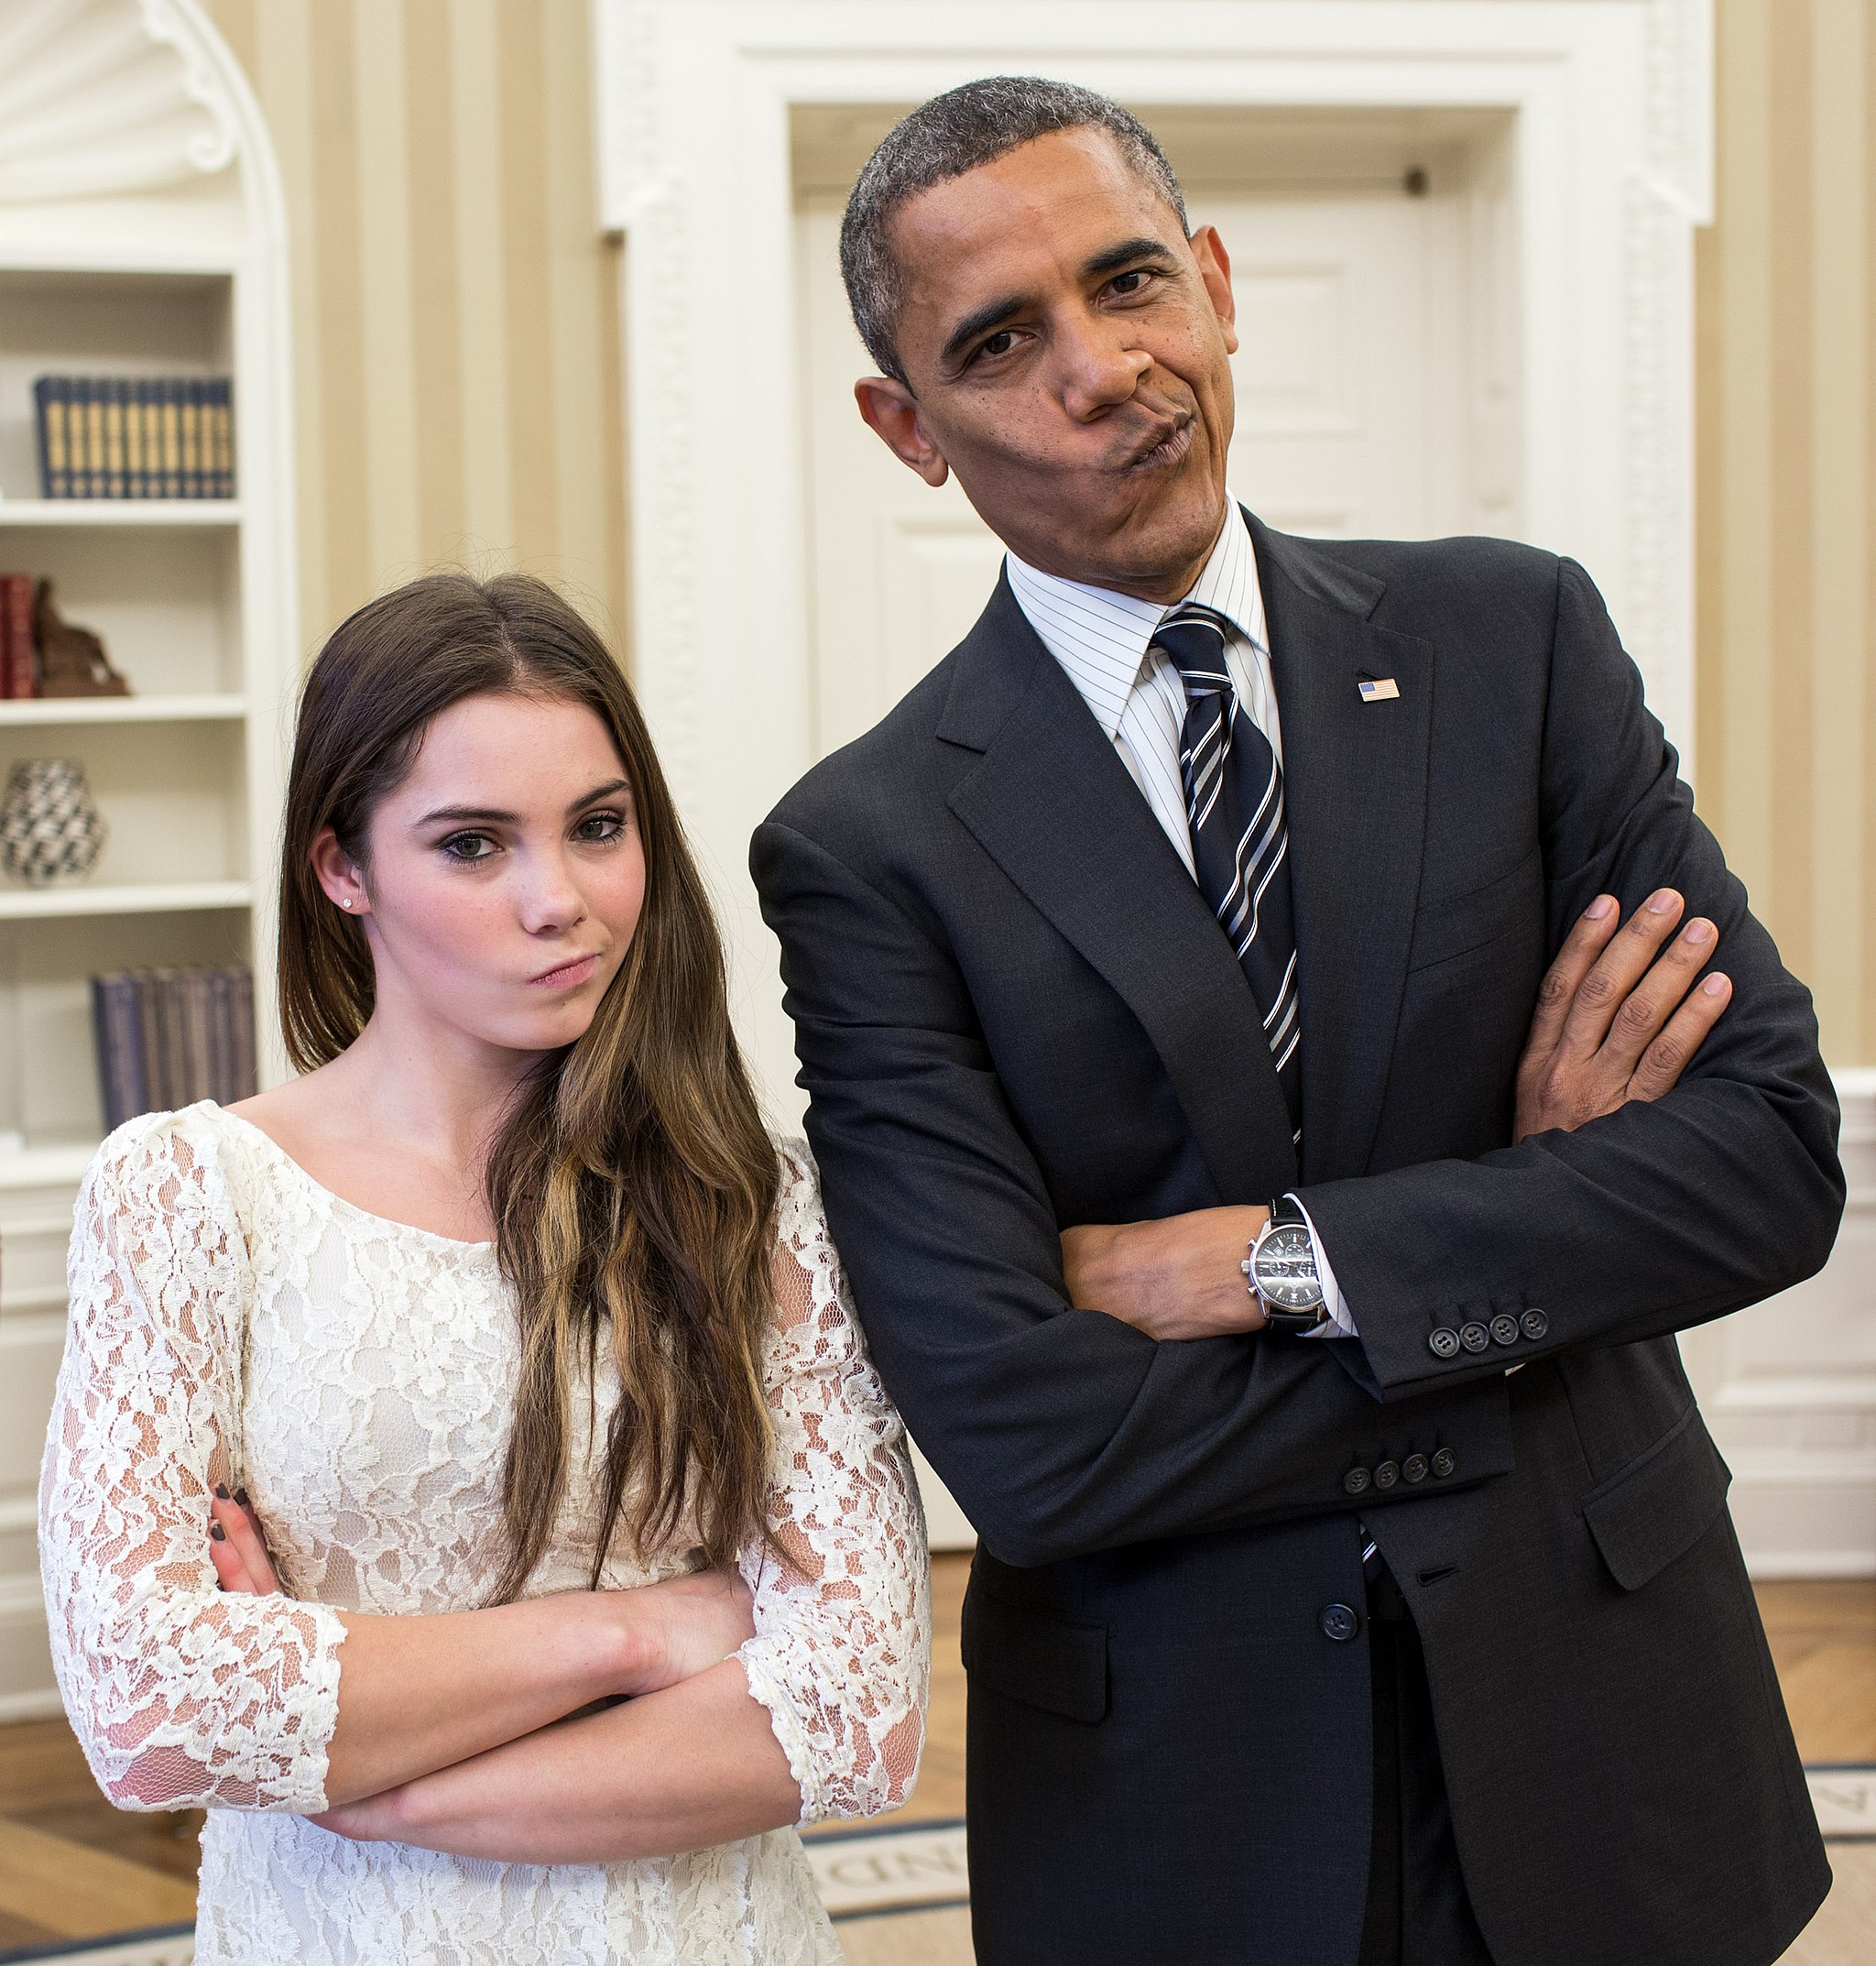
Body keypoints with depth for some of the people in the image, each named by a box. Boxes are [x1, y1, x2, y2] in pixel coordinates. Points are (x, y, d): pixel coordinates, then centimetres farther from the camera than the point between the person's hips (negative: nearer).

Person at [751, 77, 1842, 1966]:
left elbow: (1772, 1149, -8)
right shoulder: (868, 848, -10)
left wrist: (1271, 1258, -16)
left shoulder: (1512, 639, -2)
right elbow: (1024, 1441, -17)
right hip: (1181, 1795, -2)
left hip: (1601, 1722, 3)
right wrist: (1520, 1237, -13)